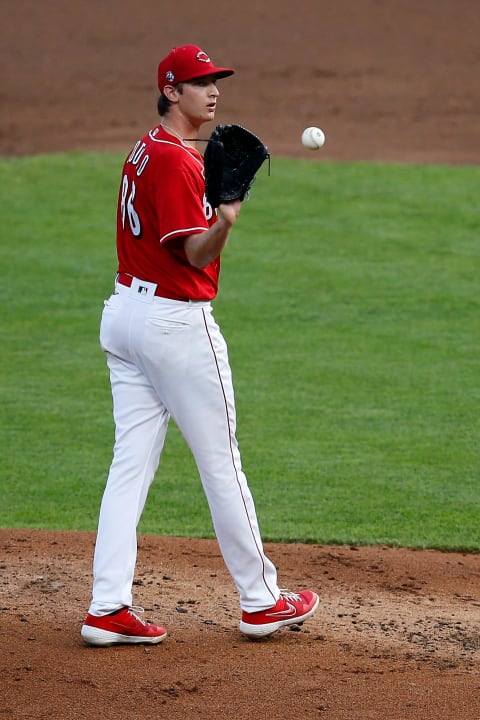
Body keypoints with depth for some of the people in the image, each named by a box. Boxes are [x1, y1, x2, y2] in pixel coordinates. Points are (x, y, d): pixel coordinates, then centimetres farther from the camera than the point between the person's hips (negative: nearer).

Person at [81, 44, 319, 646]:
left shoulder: (146, 150, 13)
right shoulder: (178, 161, -17)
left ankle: (107, 608, 0)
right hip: (178, 321, -9)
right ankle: (260, 601, 11)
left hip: (124, 313, 9)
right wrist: (226, 218, -40)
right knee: (221, 464, 1)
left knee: (130, 464, 5)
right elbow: (197, 254, -23)